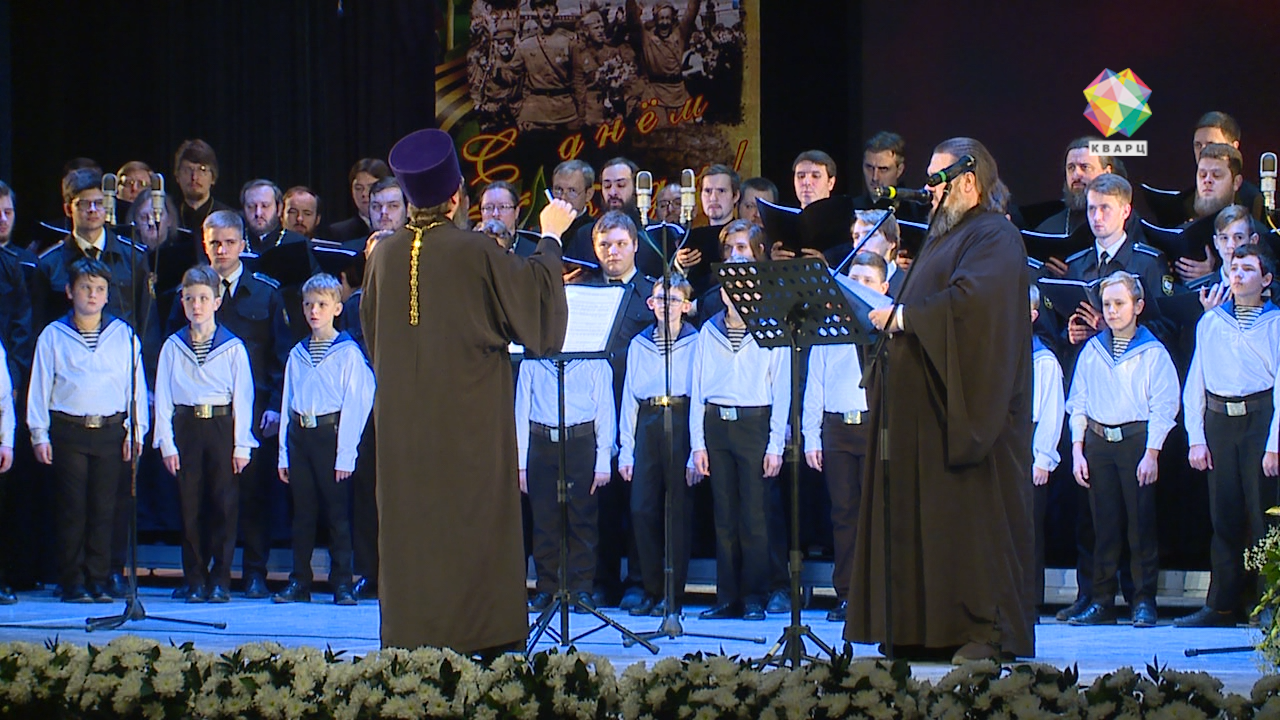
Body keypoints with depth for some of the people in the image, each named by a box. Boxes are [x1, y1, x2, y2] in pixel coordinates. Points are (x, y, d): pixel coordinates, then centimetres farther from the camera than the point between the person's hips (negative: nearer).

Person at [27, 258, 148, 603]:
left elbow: (136, 386, 11)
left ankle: (98, 581, 7)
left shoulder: (124, 336, 9)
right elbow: (40, 387, 7)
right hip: (68, 431, -1)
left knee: (104, 510, 1)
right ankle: (73, 583, 3)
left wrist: (136, 430, 3)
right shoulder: (53, 336, 6)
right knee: (72, 509, -2)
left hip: (110, 431, 1)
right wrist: (39, 434, 1)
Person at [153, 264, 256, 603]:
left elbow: (243, 397, 3)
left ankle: (220, 579, 3)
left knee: (224, 504, -3)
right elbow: (162, 397, 7)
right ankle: (195, 579, 7)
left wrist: (241, 445, -2)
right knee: (190, 505, 1)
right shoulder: (173, 347, 7)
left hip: (222, 426, -1)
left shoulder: (233, 347, 3)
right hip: (185, 428, 1)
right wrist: (166, 443, -1)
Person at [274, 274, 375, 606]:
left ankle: (342, 583, 2)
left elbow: (355, 404, -5)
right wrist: (284, 452, 10)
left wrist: (346, 453, -10)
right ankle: (299, 582, 11)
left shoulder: (348, 353, -2)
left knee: (337, 511, -2)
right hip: (299, 433, 5)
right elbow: (287, 402, 15)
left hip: (330, 432, -5)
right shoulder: (297, 354, 13)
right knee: (302, 511, 7)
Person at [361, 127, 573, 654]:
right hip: (470, 420, -4)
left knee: (412, 525, 8)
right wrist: (550, 240, 6)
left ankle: (413, 638, 10)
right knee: (474, 527, 0)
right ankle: (478, 638, -1)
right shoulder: (475, 253, -13)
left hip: (402, 420, 4)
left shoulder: (384, 254, 1)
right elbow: (536, 301, -5)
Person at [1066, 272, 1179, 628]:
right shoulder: (1092, 350, 11)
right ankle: (1103, 601, 7)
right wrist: (1077, 450, 5)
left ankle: (1144, 601, 2)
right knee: (1104, 523, 4)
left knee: (1141, 522, -3)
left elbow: (1163, 407, -3)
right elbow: (1078, 403, 13)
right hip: (1098, 442, 3)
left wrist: (1151, 454, -10)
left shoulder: (1153, 352, 0)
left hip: (1136, 440, -3)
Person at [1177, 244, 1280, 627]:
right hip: (1219, 422, 3)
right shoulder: (1210, 322, 13)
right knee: (1224, 516, 5)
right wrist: (1195, 438, 4)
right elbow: (1194, 384, 13)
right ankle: (1221, 606, 9)